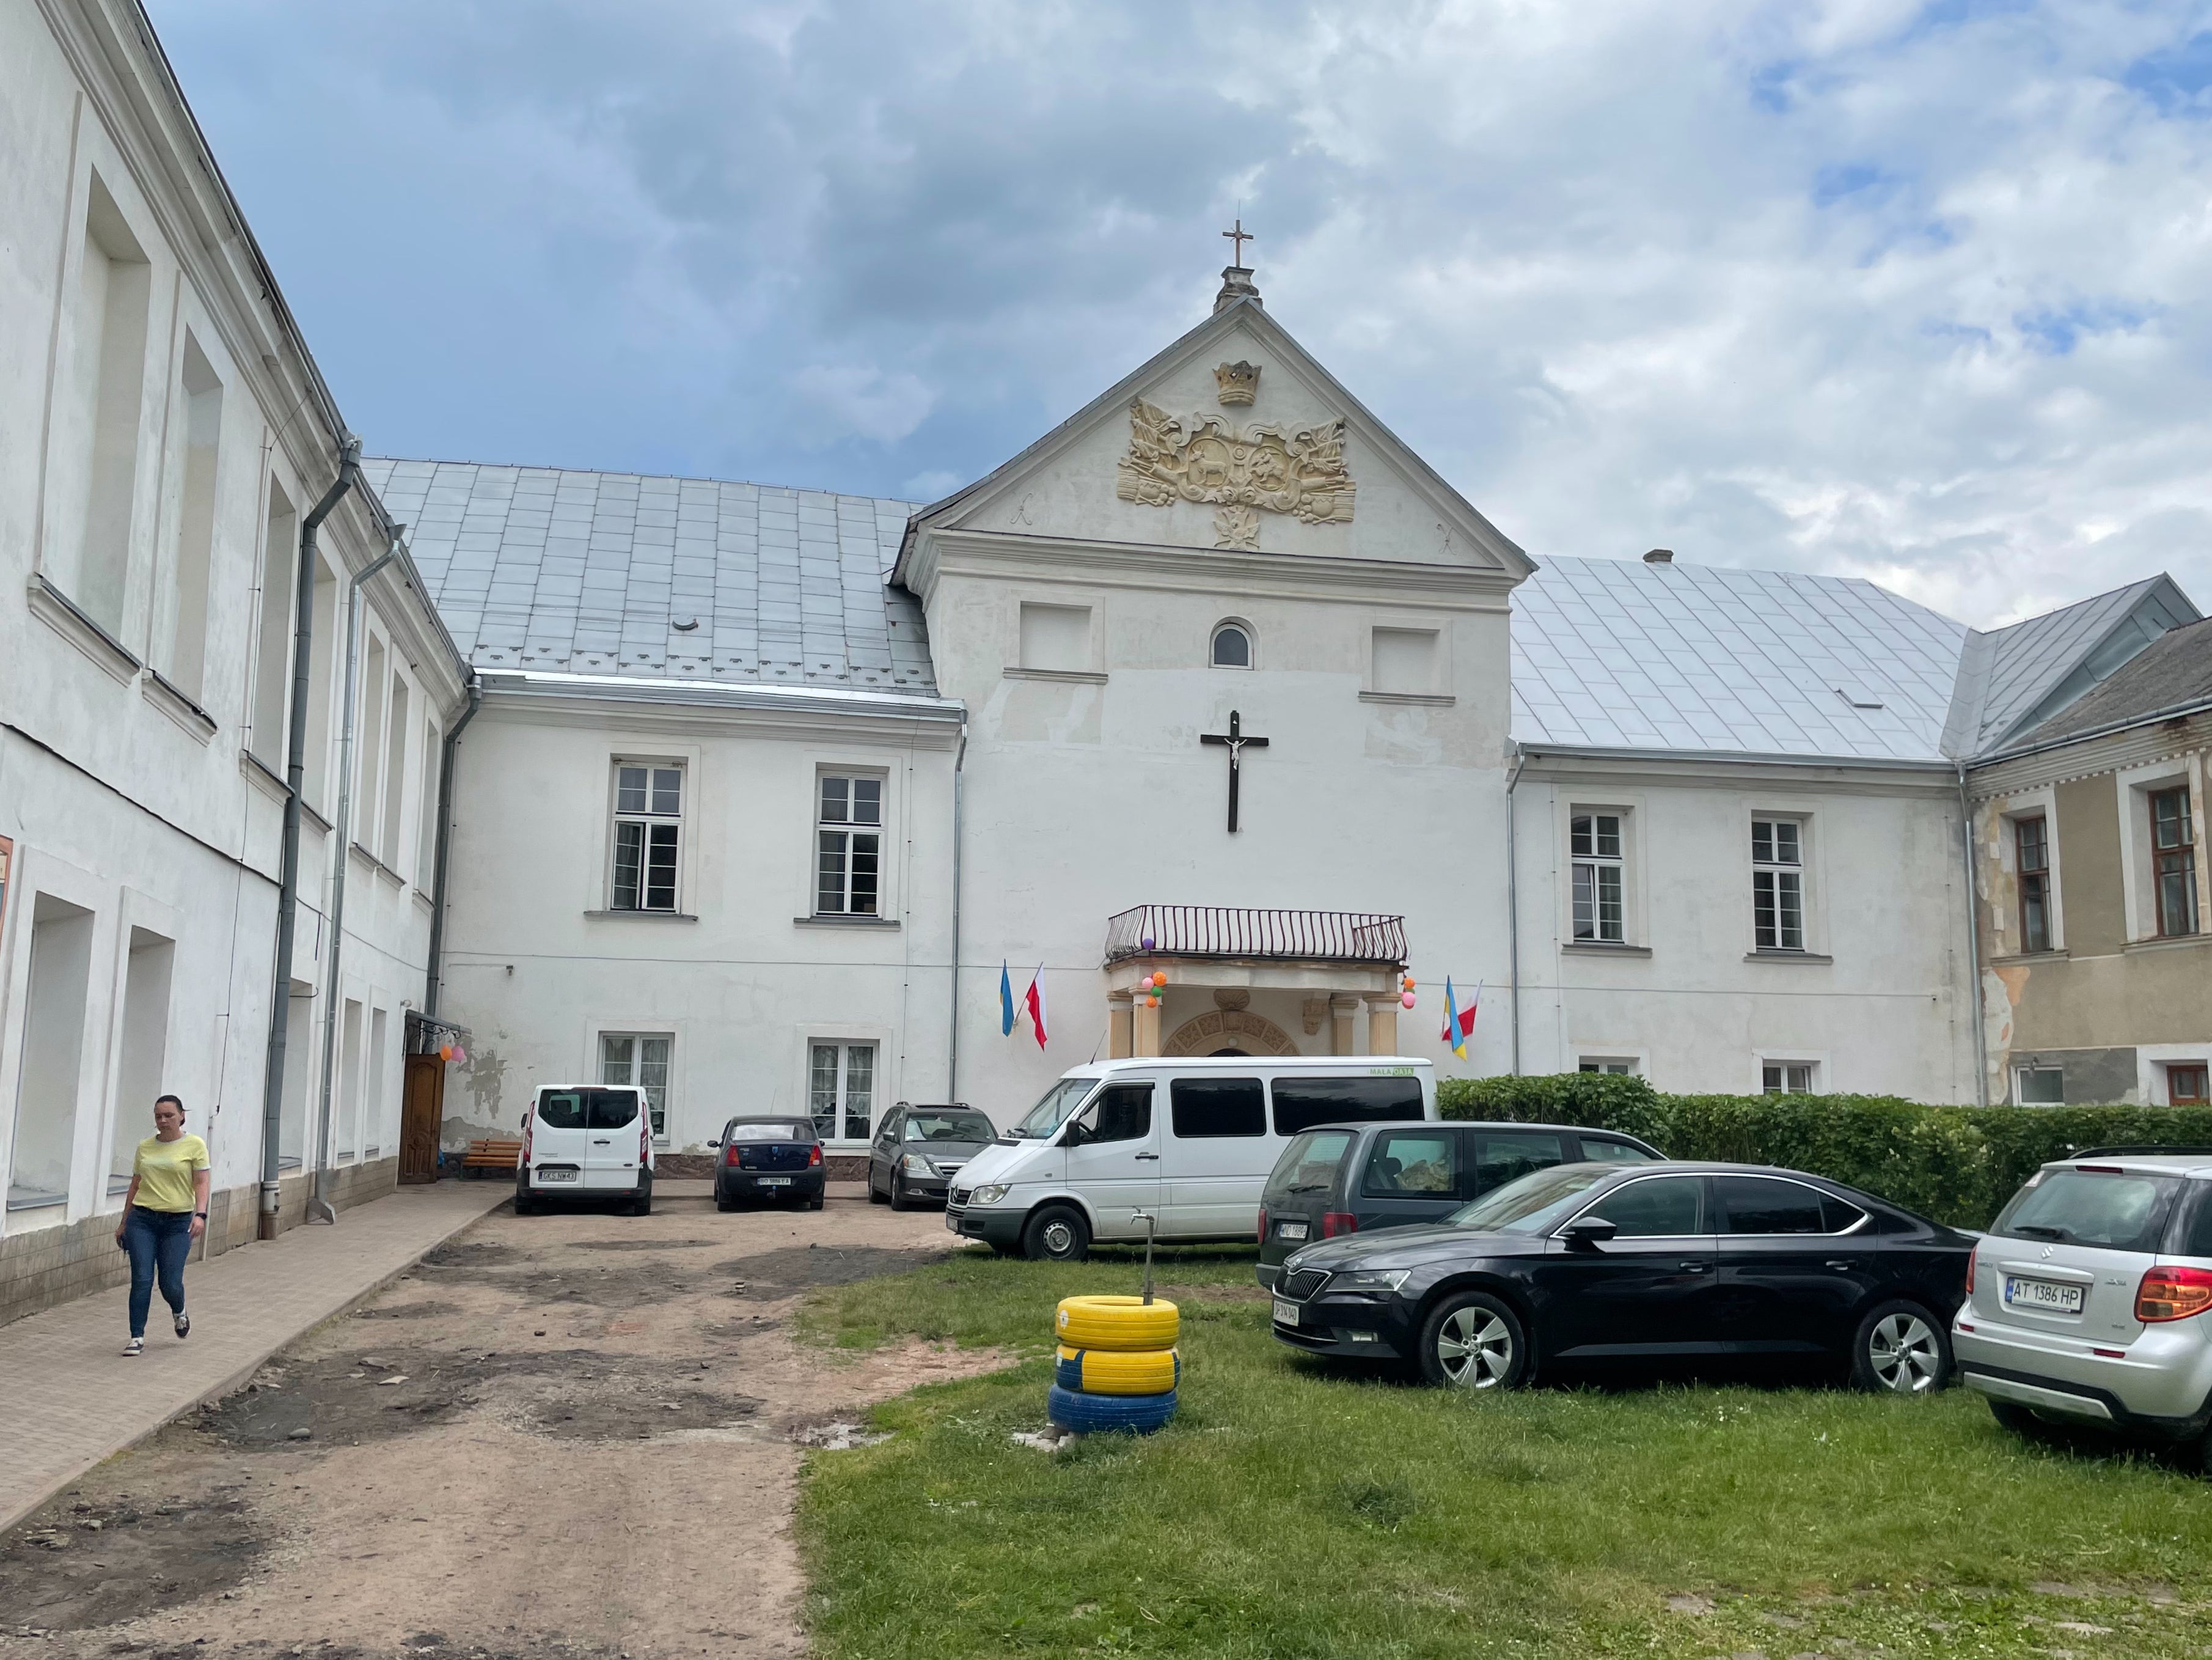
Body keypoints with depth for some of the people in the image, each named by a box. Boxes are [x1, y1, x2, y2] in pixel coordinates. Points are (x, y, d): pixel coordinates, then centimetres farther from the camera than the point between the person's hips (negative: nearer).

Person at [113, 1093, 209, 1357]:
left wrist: (200, 1214, -21)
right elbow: (135, 1186, 16)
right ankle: (137, 1338, 2)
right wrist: (124, 1223, 18)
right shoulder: (145, 1147, 10)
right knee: (141, 1280, -5)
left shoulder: (195, 1145, -2)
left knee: (170, 1283, -3)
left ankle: (180, 1313, 30)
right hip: (142, 1219, 3)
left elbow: (201, 1184, -7)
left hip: (178, 1222, -3)